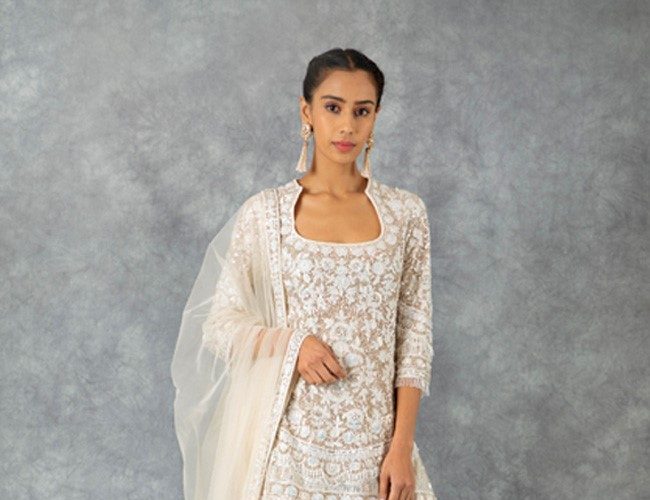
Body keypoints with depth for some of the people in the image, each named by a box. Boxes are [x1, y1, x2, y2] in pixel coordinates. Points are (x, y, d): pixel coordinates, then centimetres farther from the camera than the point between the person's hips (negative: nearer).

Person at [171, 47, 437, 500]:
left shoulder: (405, 212, 0)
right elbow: (221, 323, 1)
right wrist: (290, 343, -16)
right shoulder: (265, 212, -3)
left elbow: (415, 334, -1)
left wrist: (402, 446, -7)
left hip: (374, 438, 1)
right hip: (290, 435, -1)